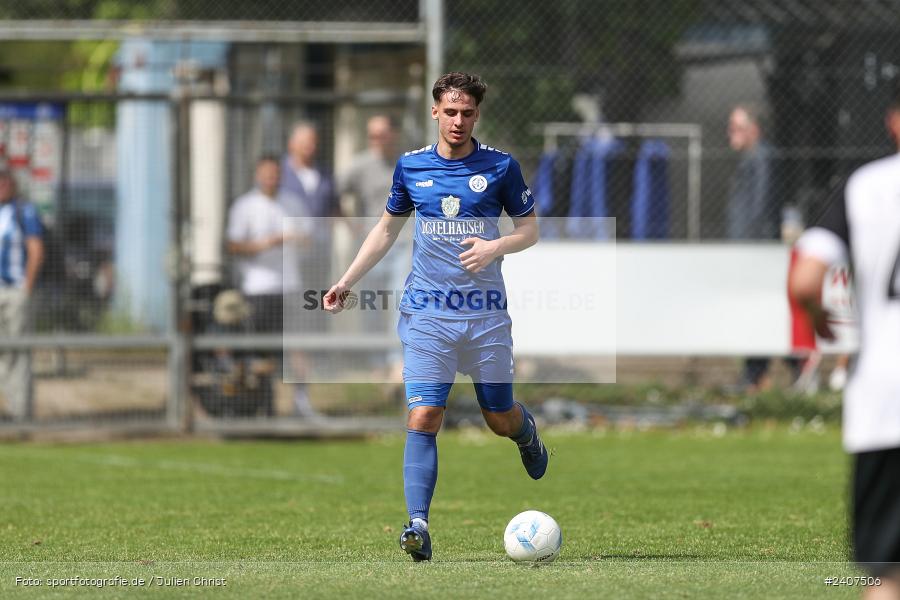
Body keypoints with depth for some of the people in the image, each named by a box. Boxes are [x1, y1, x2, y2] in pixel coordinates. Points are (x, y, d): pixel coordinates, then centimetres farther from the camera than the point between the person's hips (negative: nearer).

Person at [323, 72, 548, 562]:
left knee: (500, 419, 9)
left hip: (486, 314, 0)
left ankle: (526, 431, 47)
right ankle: (418, 524, -17)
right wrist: (347, 281, 12)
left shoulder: (501, 167, 0)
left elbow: (530, 229, 7)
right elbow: (388, 227, 19)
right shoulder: (411, 166, 6)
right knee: (423, 417, -13)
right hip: (427, 314, 0)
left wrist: (496, 247, -14)